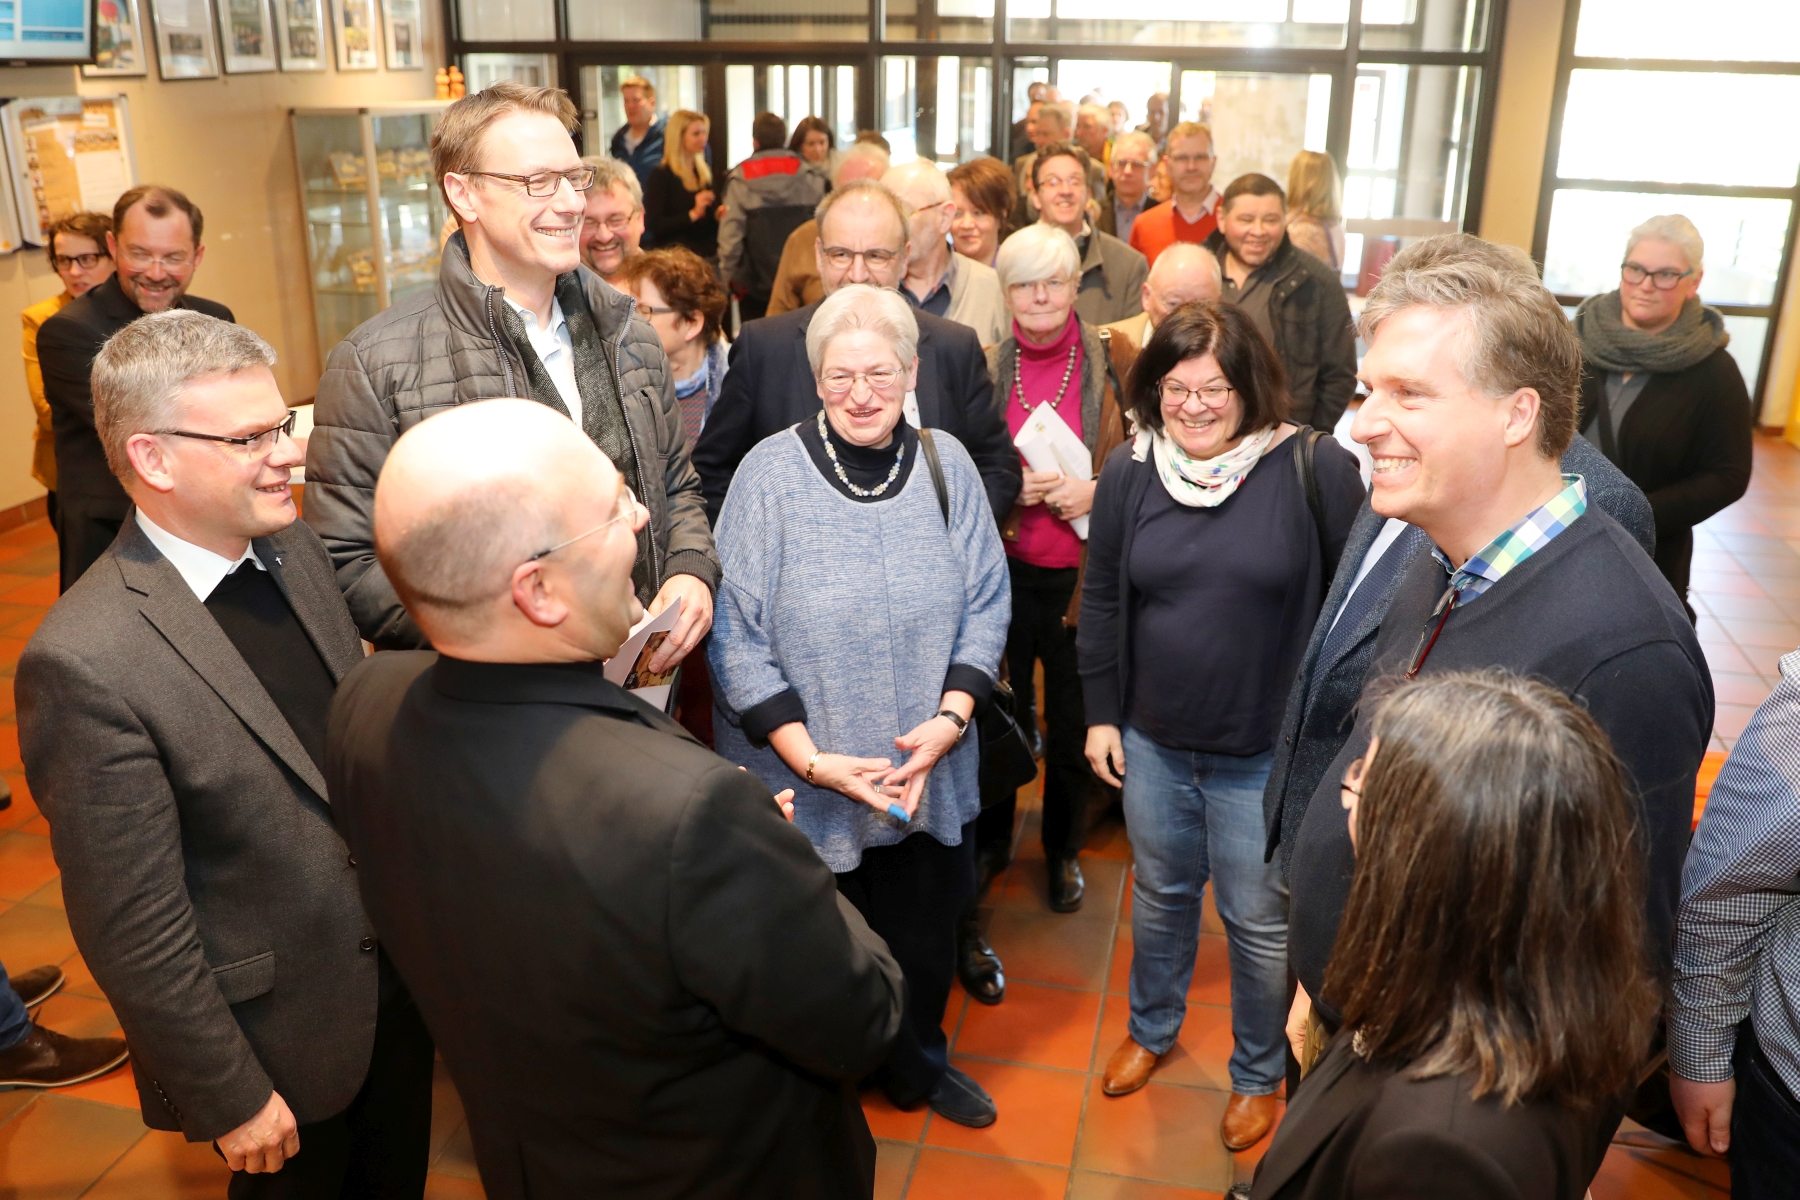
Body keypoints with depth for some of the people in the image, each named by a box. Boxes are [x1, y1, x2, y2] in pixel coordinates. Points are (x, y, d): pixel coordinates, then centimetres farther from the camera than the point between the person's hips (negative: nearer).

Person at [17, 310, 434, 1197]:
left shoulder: (294, 546, -4)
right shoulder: (86, 664, -27)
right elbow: (133, 930, -21)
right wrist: (229, 1099, -12)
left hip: (401, 981, 6)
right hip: (283, 1039, -6)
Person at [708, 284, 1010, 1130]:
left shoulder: (945, 463, -3)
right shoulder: (771, 471, -12)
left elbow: (986, 606, 1)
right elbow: (737, 638, -12)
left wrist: (948, 719, -12)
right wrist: (814, 759, -18)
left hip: (927, 772, 3)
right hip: (803, 783, -3)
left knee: (923, 936, 19)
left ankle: (917, 1061, 49)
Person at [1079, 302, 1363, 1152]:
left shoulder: (1316, 469, -15)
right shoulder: (1129, 471, -3)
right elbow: (1101, 600, 5)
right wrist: (1100, 712, 6)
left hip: (1270, 753, -3)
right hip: (1153, 740, 3)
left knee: (1258, 921, 13)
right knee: (1161, 893, 23)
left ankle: (1260, 1072, 38)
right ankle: (1151, 1027, 49)